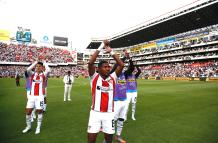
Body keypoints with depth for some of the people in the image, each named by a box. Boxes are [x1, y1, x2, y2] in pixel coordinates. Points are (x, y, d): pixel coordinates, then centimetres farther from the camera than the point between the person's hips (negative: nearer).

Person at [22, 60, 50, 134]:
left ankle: (38, 127, 20)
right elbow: (28, 69, -13)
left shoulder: (44, 74, 2)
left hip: (40, 96, -2)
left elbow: (48, 70, -18)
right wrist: (35, 62, -3)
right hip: (31, 96, 2)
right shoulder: (32, 74, 8)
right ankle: (28, 126, 28)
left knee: (39, 111, 3)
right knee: (28, 111, 5)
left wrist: (45, 63, -2)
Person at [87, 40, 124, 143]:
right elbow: (90, 63, -19)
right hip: (95, 113, -2)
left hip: (109, 114, 3)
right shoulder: (94, 77, -5)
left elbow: (121, 65, -6)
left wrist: (111, 52, -5)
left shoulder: (112, 78, 2)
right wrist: (100, 47, -15)